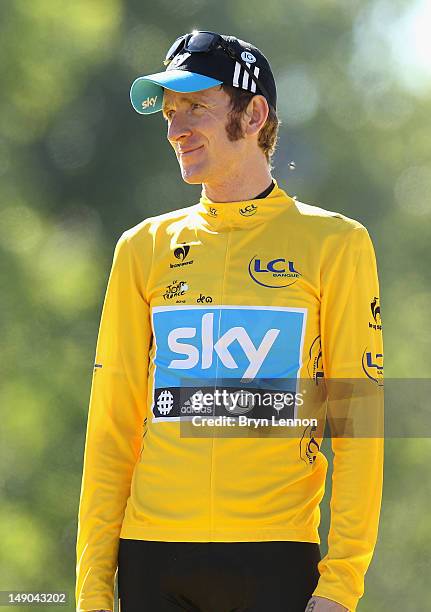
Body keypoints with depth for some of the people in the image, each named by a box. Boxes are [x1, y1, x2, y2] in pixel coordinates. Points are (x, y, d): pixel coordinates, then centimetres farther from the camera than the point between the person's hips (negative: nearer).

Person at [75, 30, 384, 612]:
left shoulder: (334, 243, 4)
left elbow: (358, 425, 1)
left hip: (275, 559, -3)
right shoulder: (145, 248, 12)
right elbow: (112, 428, 11)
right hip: (153, 559, 3)